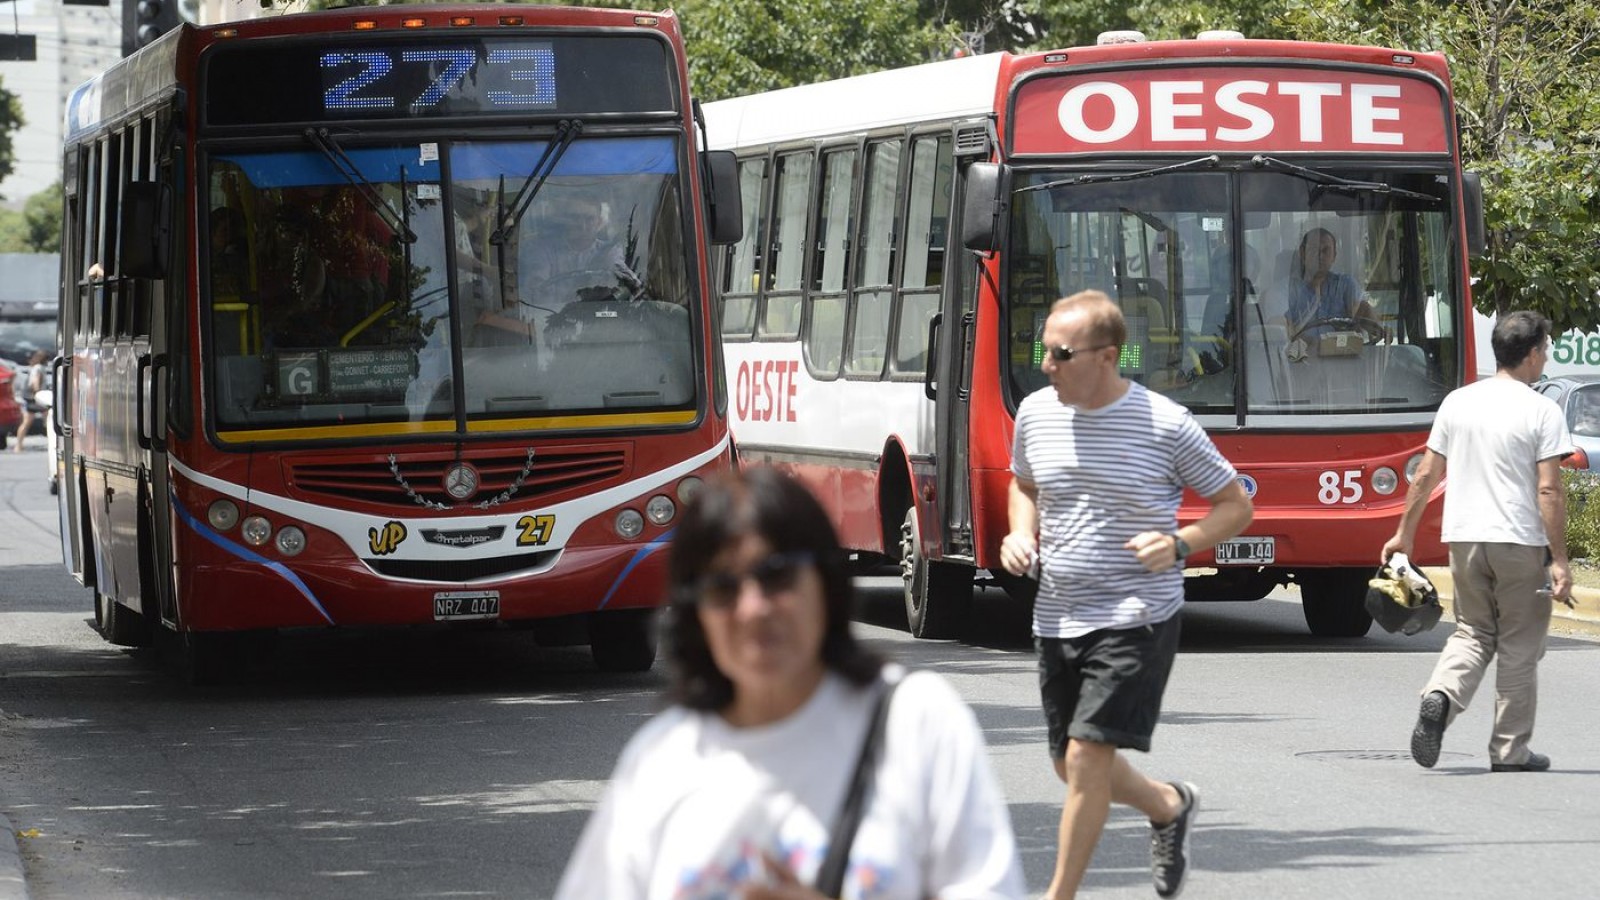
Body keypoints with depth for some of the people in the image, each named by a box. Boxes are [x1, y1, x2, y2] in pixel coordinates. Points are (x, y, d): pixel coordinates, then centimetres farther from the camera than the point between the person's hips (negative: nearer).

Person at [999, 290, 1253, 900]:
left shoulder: (1166, 425, -12)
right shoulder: (1036, 413, 2)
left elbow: (1236, 506, -2)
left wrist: (1179, 544, -19)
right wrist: (1021, 534, 1)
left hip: (1135, 621, -6)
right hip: (1056, 617, 6)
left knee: (1087, 758, -14)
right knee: (1072, 765, 13)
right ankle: (1170, 806, 41)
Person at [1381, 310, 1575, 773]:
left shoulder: (1458, 402, 6)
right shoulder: (1541, 412, -8)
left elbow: (1426, 476, 8)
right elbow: (1549, 490, -13)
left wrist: (1404, 533, 18)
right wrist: (1559, 560, -10)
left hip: (1464, 539, 4)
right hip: (1521, 543, -4)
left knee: (1473, 632, 16)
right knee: (1518, 647, 7)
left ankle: (1439, 696, -12)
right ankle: (1510, 750, 12)